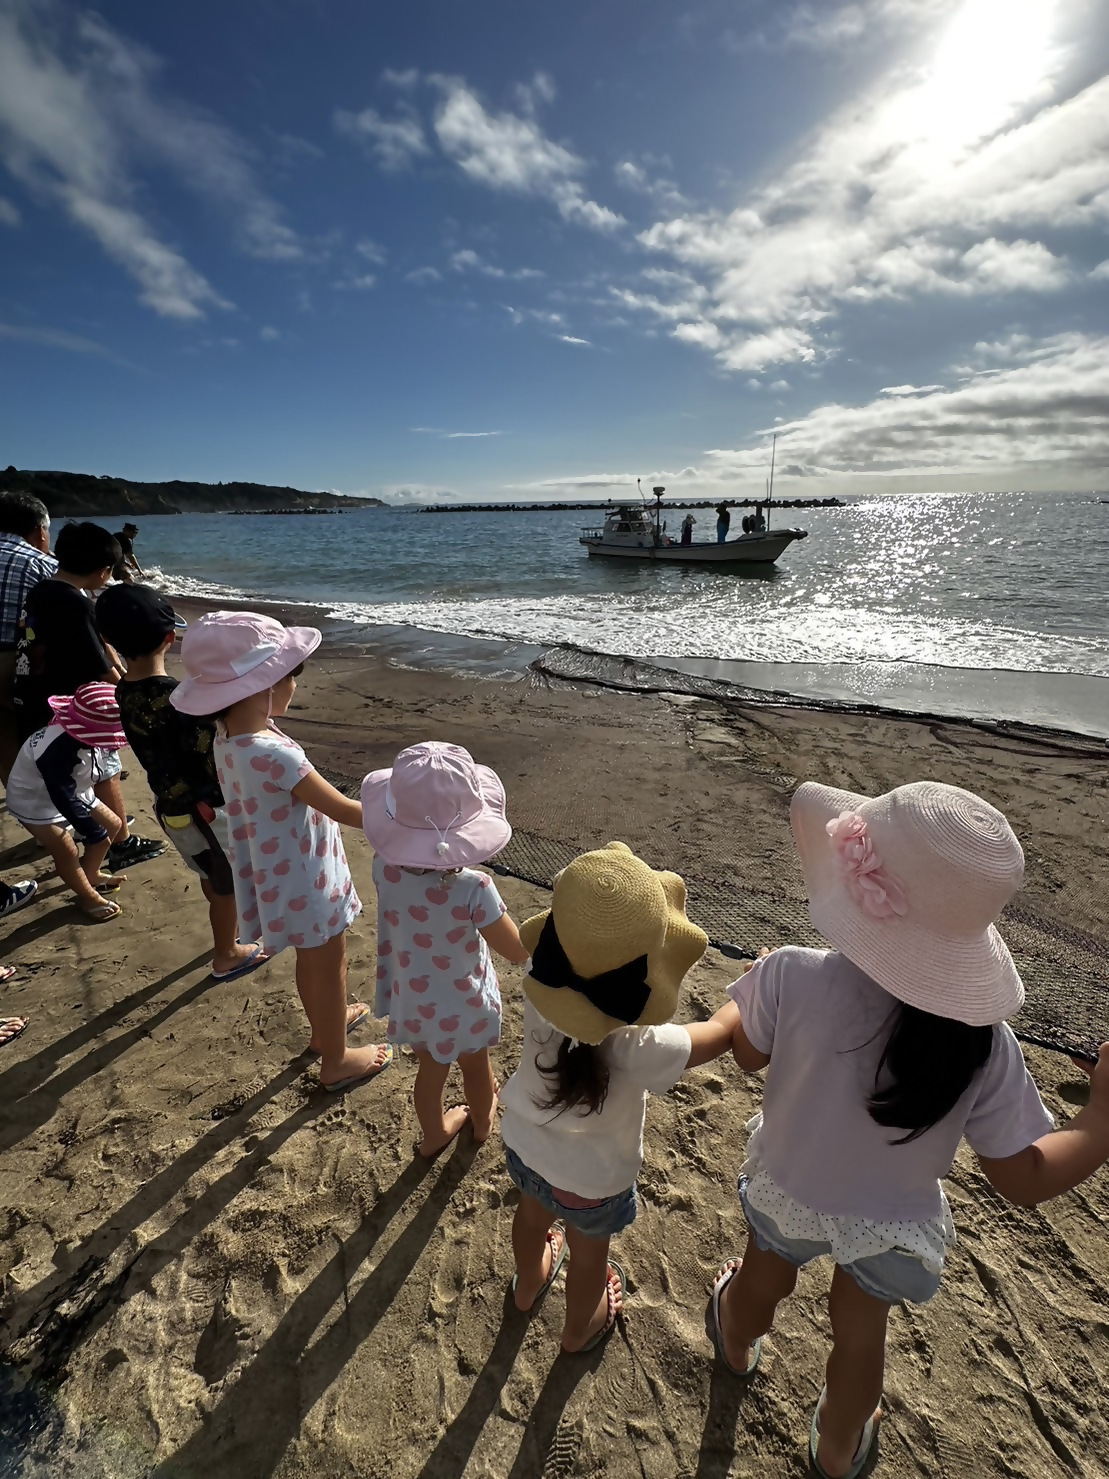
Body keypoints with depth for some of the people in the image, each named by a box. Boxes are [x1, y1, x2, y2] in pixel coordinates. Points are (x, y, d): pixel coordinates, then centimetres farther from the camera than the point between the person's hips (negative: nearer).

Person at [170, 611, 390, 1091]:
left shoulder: (229, 736, -8)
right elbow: (345, 810, -27)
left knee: (313, 960, 30)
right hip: (304, 883, -8)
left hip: (280, 875, 8)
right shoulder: (272, 754, -34)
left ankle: (327, 1024, 55)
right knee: (327, 967, 15)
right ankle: (336, 1060, 38)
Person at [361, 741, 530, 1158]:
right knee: (475, 1065, 29)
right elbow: (519, 952, -25)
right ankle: (482, 1122, 59)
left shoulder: (385, 867, -24)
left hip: (412, 999, 3)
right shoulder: (472, 888, -37)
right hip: (463, 1004, -3)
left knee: (431, 1068, 31)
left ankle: (433, 1134, 58)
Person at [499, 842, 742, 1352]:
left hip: (523, 1145, 3)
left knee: (533, 1211, 35)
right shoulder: (637, 1048, -42)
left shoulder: (541, 990, -33)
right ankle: (580, 1329, 62)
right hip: (591, 1182, -3)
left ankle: (528, 1283, 67)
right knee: (589, 1253, 30)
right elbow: (722, 1031, -24)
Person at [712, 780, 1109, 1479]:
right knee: (861, 1331, 32)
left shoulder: (790, 976, -38)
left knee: (762, 1280, 34)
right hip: (892, 1227, 0)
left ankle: (738, 1348, 68)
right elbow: (1027, 1179, -18)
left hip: (786, 1192, 0)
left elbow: (749, 1054, -17)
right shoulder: (981, 1042, -31)